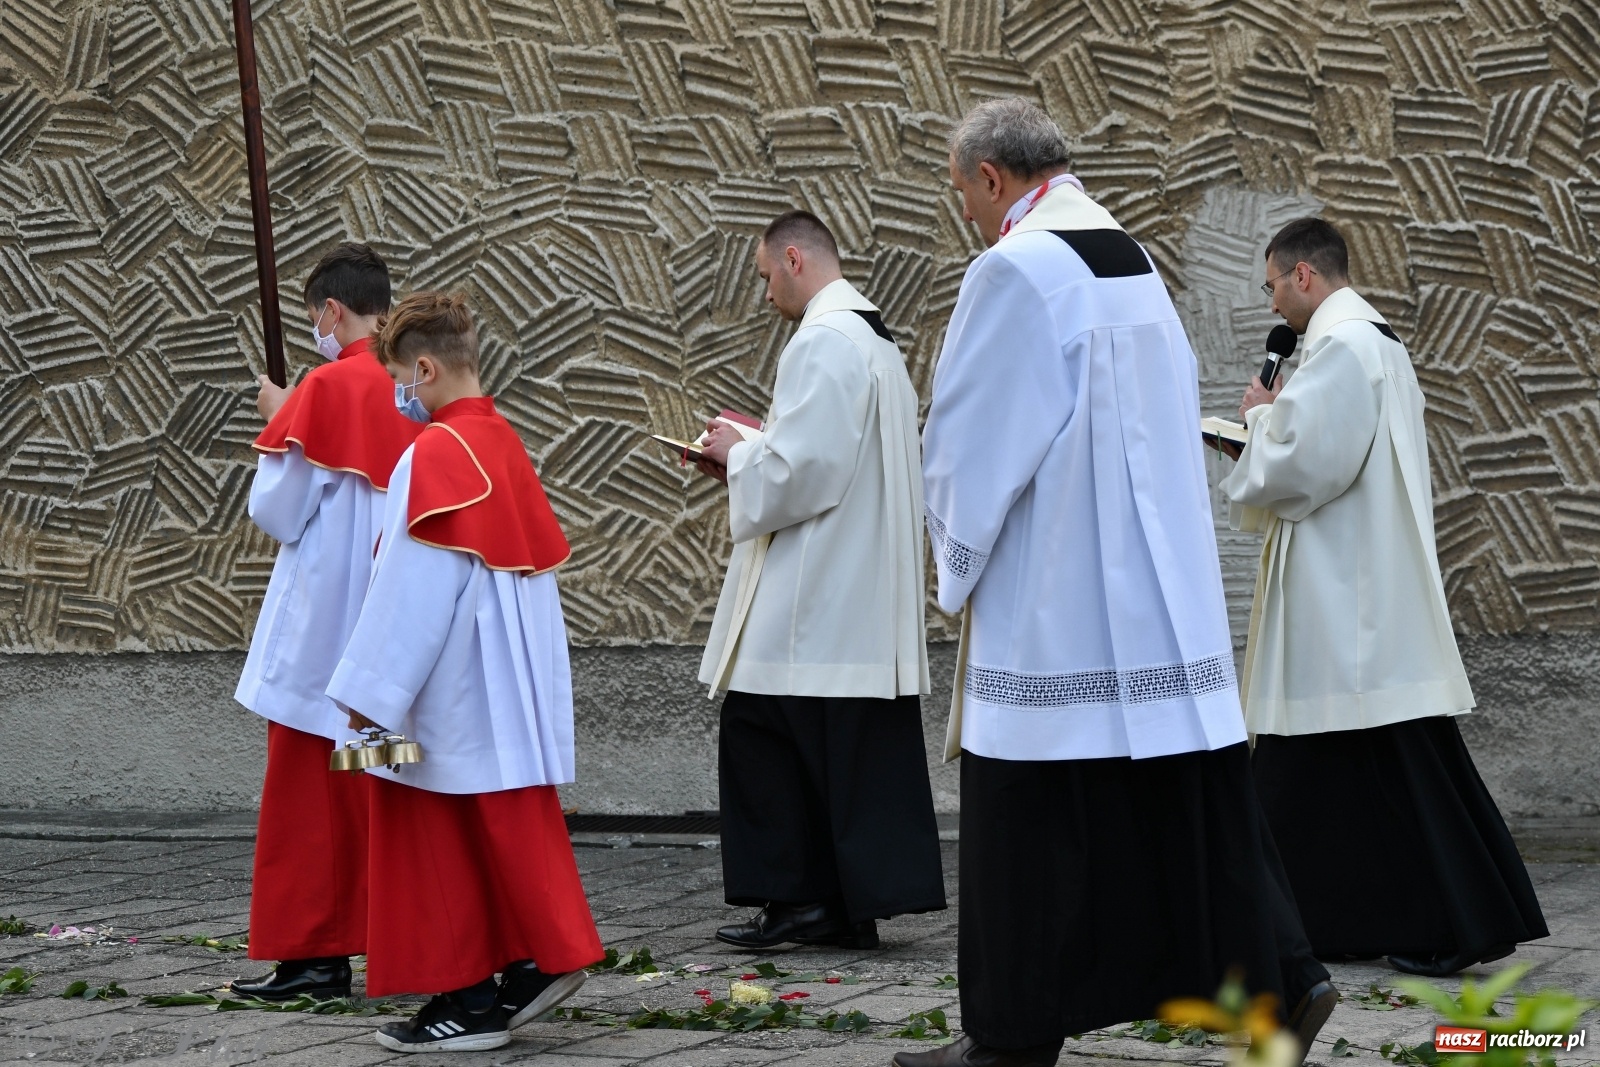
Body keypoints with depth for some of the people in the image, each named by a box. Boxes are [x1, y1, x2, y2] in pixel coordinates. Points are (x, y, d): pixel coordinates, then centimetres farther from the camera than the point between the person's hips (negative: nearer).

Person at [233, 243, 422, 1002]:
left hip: (325, 621, -6)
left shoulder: (327, 389, -13)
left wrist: (277, 422, 4)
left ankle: (312, 954, 3)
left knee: (310, 790, 2)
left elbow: (275, 510, -10)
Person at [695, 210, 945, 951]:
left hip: (813, 599, -10)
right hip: (866, 591, 10)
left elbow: (799, 467, -21)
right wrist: (750, 454, 16)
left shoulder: (821, 342, -15)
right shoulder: (875, 339, 17)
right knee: (863, 747, 7)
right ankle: (857, 899, 10)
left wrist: (736, 455, -3)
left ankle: (795, 896, 1)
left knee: (763, 737, -1)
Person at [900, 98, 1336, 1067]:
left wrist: (959, 562, 2)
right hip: (1165, 602, 8)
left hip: (1057, 612, -8)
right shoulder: (1136, 261, 13)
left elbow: (970, 443, -14)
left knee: (1034, 826, 0)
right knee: (1185, 803, 11)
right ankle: (1279, 977, 10)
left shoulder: (1016, 270, -14)